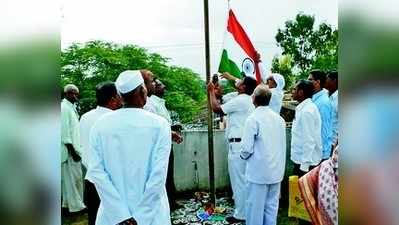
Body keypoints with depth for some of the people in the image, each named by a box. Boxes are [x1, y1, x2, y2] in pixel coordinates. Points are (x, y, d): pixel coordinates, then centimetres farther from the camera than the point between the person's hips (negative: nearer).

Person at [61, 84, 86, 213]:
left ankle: (68, 202, 27)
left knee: (69, 177, 16)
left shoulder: (71, 108, 13)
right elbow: (64, 132, -19)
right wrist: (72, 151, -19)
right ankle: (76, 205, 8)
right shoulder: (64, 108, -15)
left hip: (74, 148, 9)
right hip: (69, 150, -9)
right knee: (73, 177, -1)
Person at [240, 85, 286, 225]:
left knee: (255, 207, 6)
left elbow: (247, 148, -16)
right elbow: (282, 145, 10)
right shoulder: (279, 118, 3)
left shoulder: (253, 119, -14)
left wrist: (243, 156, 4)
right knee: (272, 206, 14)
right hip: (276, 171, 6)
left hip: (259, 171, -5)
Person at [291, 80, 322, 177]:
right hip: (302, 159, 9)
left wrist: (304, 166, -20)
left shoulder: (306, 111, -21)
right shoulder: (304, 107, 7)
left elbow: (309, 141, -23)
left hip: (305, 163, -9)